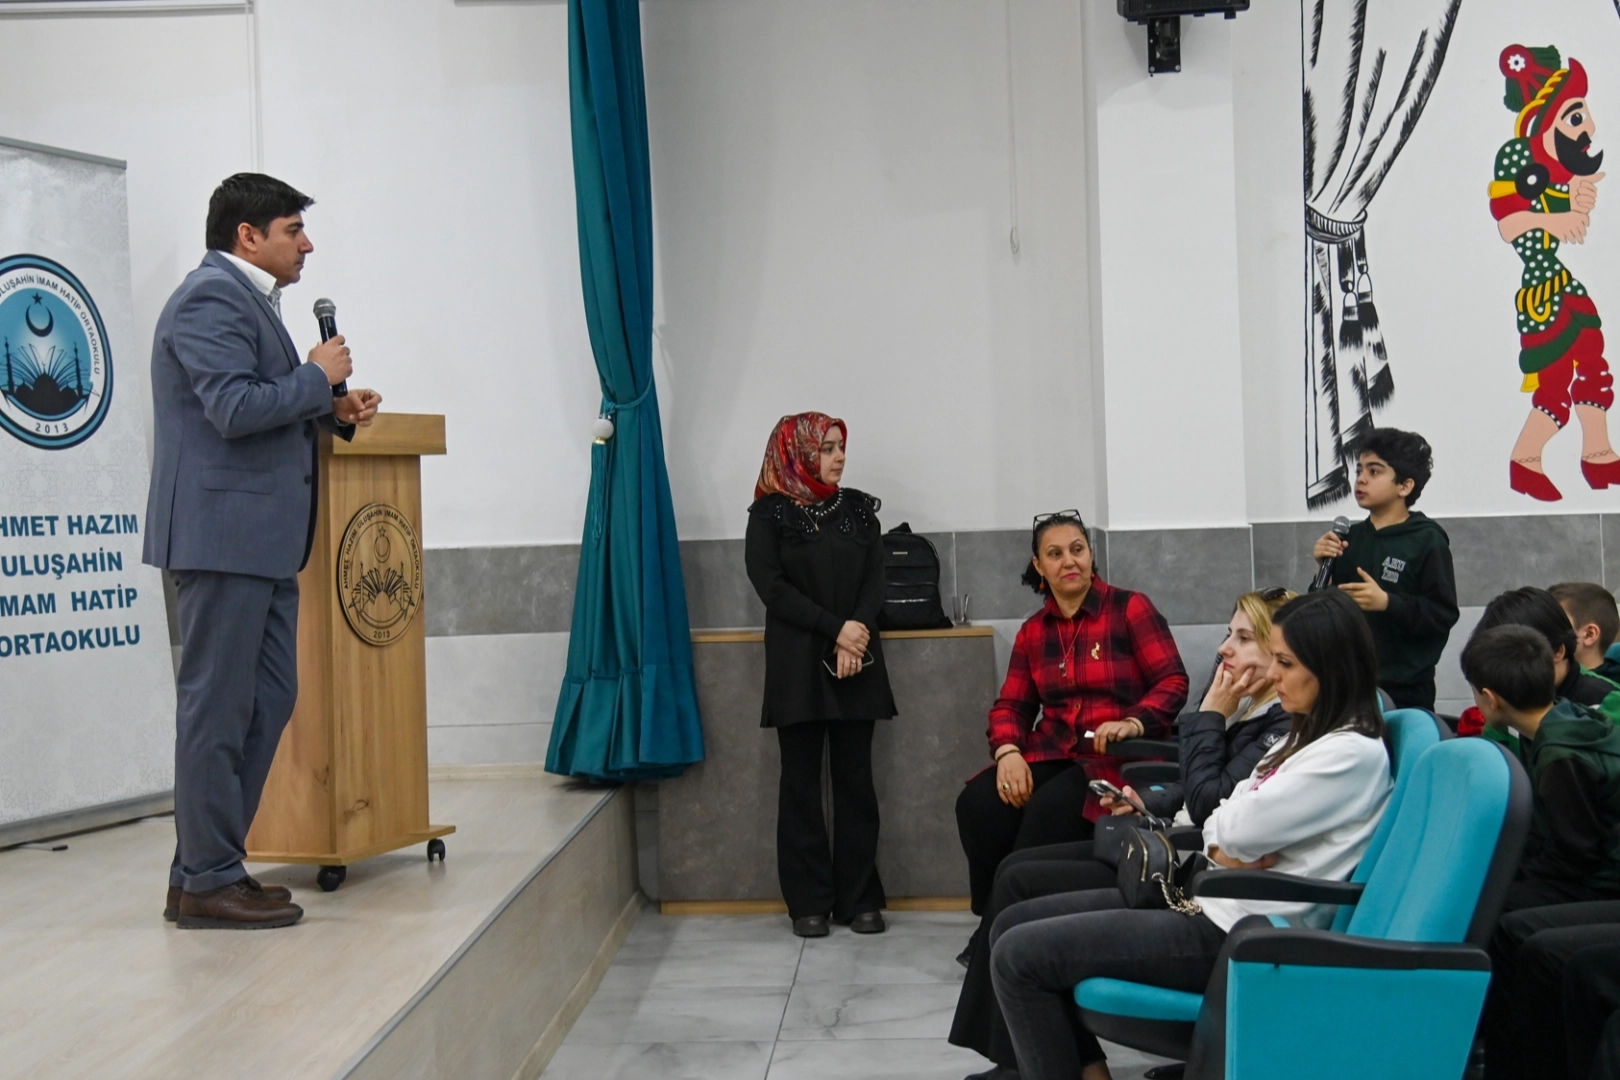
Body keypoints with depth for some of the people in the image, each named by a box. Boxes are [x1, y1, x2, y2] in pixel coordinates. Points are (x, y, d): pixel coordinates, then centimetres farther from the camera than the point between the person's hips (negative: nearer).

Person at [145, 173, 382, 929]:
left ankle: (203, 867, 20)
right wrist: (318, 376, -9)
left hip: (262, 540, 11)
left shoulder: (248, 299, 21)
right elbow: (236, 407, -22)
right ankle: (208, 884, 4)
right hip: (223, 534, -11)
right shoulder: (211, 298, -11)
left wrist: (333, 412, 10)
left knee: (268, 701, 12)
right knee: (217, 709, -4)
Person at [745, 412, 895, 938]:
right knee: (801, 780, 0)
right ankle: (809, 901, 6)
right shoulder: (769, 513, 2)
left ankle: (860, 897, 8)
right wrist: (834, 629, -13)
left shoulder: (859, 508, 12)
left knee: (855, 778, 2)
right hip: (797, 663, -3)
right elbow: (770, 585, -7)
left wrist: (859, 628, -13)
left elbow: (875, 579, 5)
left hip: (857, 661, 3)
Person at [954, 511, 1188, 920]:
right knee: (977, 805, -23)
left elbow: (1173, 682, -6)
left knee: (1050, 810, -34)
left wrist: (1133, 722, -26)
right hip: (1051, 754, 5)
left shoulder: (1131, 608, -1)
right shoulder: (1033, 630, 16)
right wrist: (1009, 752, -10)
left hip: (1119, 757, -5)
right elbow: (1011, 705, 12)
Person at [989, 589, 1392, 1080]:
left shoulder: (1354, 753, -17)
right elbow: (1218, 828, 13)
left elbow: (1233, 830, -19)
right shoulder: (1306, 735, 14)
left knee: (1018, 956, -14)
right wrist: (1228, 851, -9)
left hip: (1237, 933, -10)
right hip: (1214, 899, 10)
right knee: (1012, 925, 6)